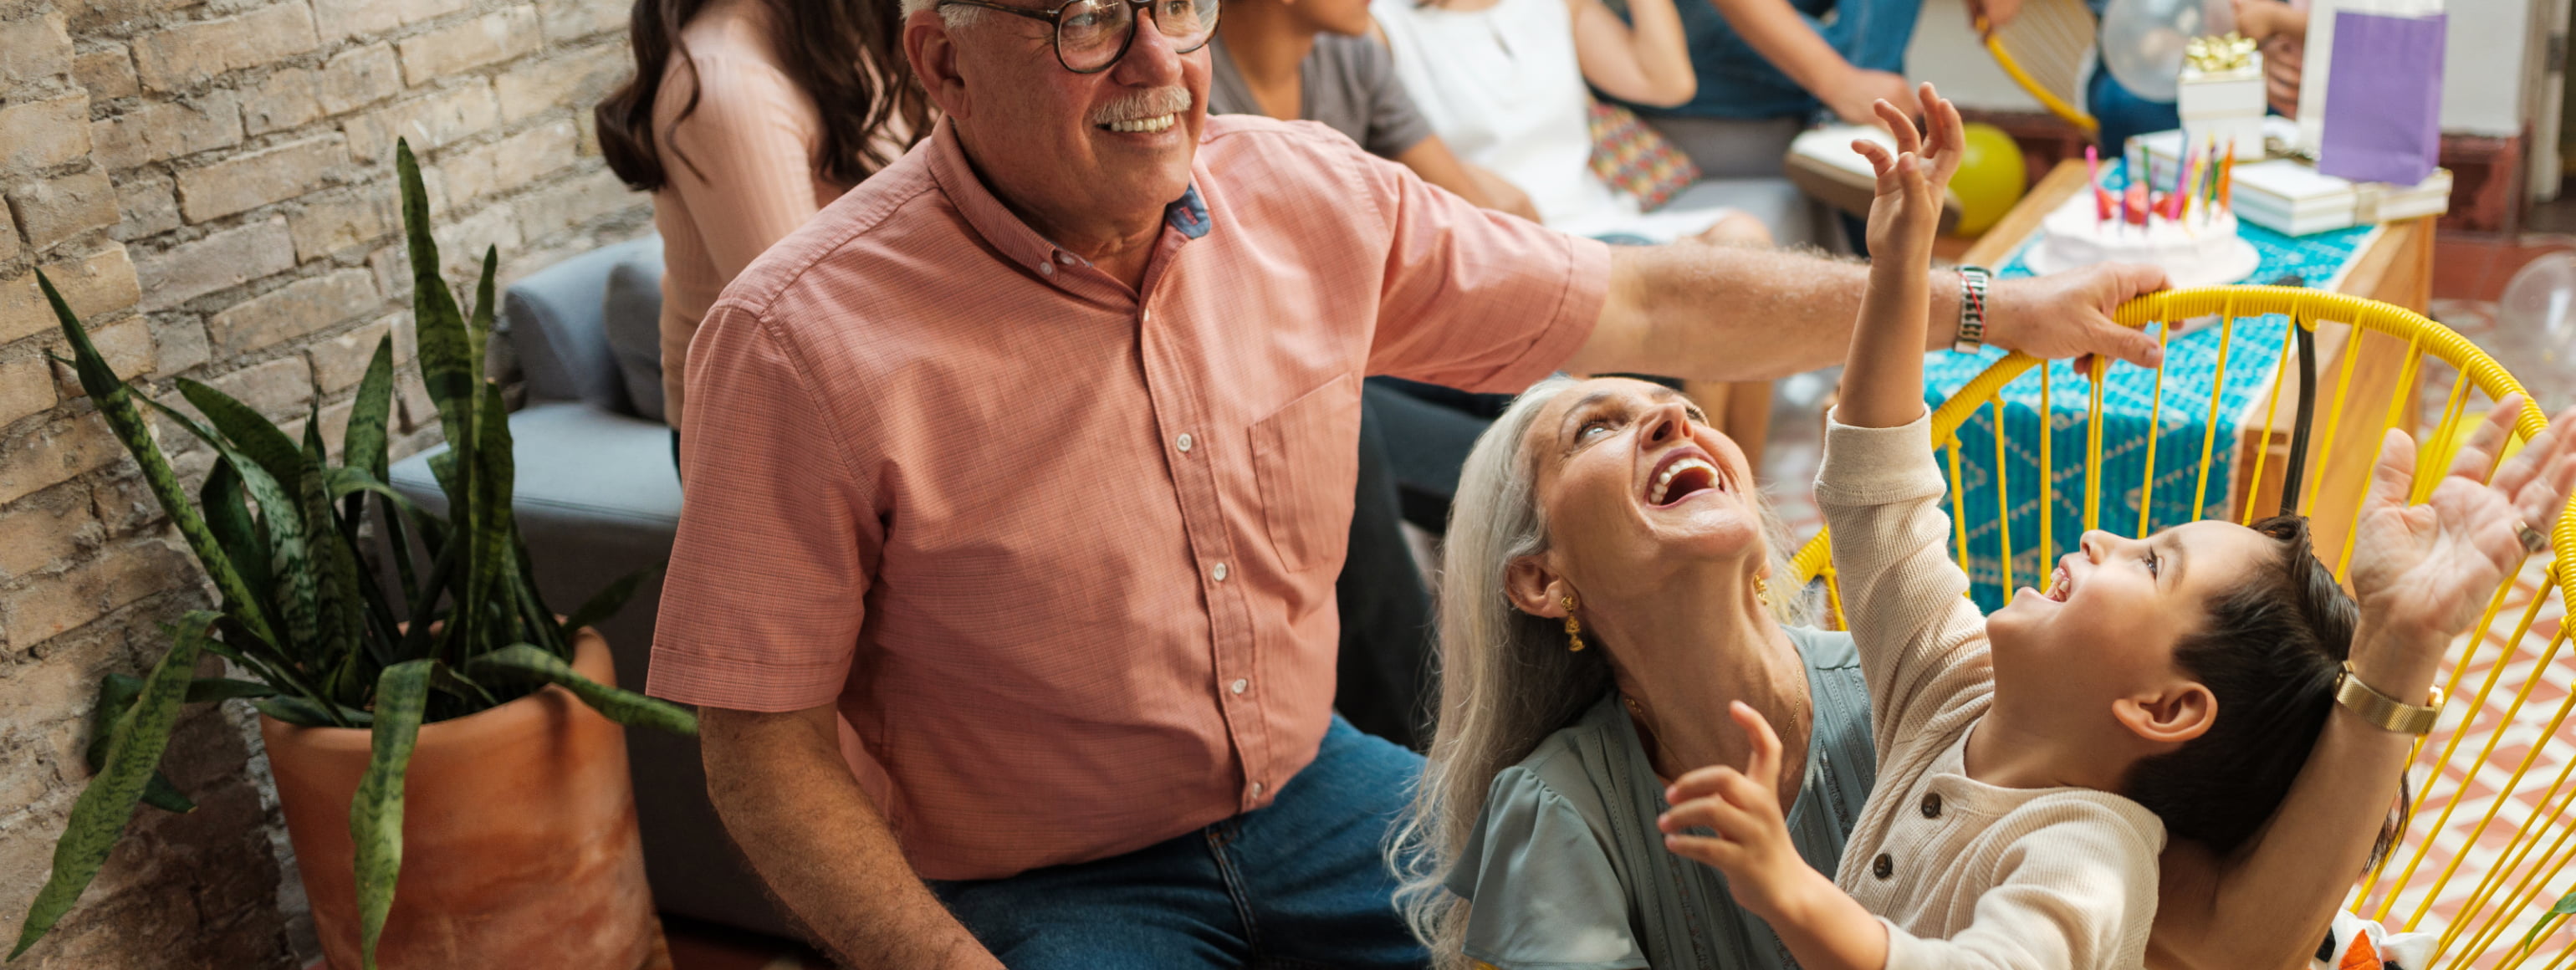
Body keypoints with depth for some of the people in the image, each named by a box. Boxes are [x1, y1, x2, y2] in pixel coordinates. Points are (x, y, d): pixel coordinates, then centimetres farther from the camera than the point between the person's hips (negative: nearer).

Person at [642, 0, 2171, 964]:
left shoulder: (1307, 199, -7)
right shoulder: (810, 346, -21)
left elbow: (1637, 307, 2)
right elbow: (768, 752, -15)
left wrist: (1987, 307, 5)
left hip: (1303, 789, 5)